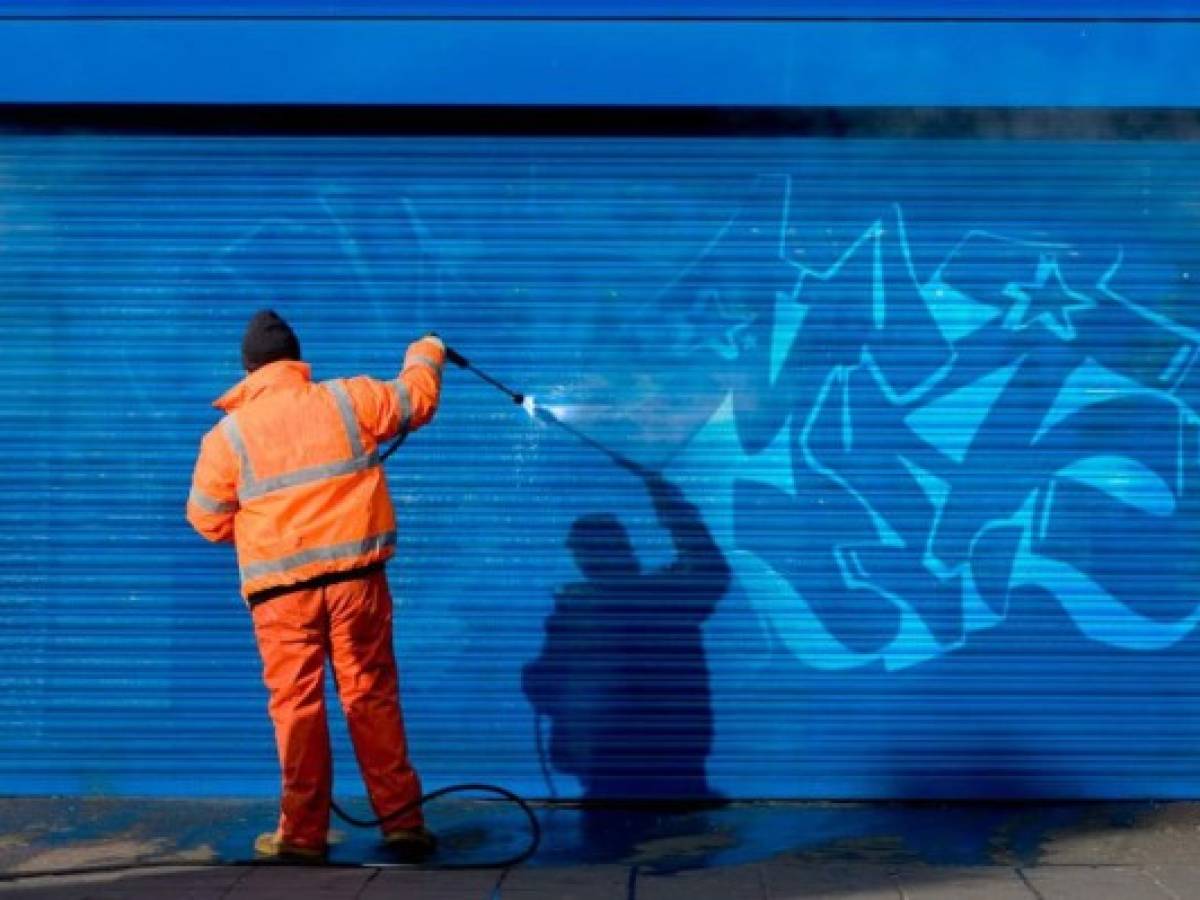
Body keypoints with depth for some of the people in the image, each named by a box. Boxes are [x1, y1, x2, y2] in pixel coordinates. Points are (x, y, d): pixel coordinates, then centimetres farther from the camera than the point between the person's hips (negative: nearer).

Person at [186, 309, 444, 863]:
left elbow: (208, 521, 8)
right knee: (373, 698, 8)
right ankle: (402, 822, 11)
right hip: (355, 575, 2)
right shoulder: (348, 400, 4)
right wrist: (426, 354, 39)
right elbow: (417, 399, 18)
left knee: (296, 706, 5)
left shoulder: (227, 435, 1)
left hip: (280, 589, -1)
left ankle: (303, 834, 9)